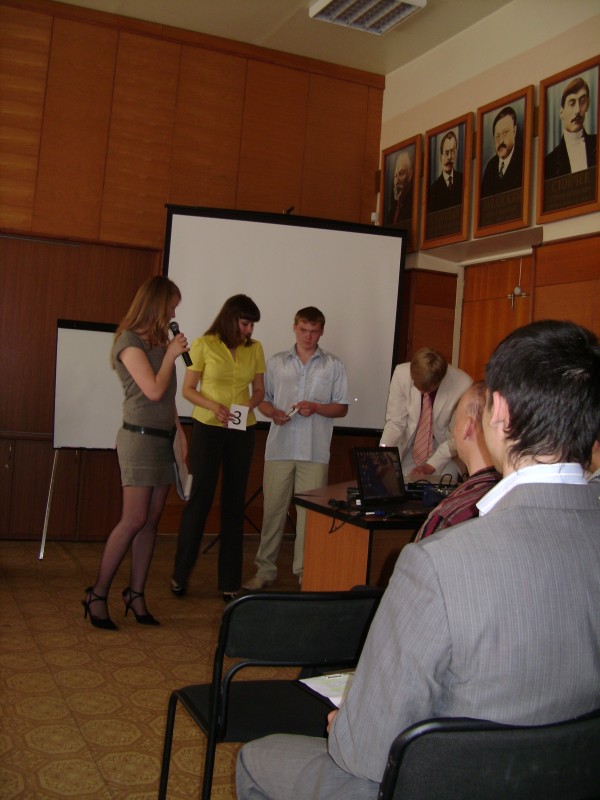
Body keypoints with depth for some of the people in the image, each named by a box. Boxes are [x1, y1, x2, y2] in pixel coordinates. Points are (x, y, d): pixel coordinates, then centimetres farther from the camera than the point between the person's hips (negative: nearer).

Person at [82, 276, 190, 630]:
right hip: (140, 438, -7)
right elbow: (154, 390, -18)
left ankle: (136, 594, 13)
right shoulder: (130, 341, -10)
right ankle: (98, 595, 1)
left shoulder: (159, 341, 13)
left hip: (164, 439, 8)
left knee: (151, 522, 6)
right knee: (134, 520, -10)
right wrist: (171, 354, -8)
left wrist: (180, 431, 13)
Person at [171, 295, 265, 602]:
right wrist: (214, 406, -19)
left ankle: (229, 582, 16)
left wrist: (250, 405, -10)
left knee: (234, 502, 7)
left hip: (242, 432, 3)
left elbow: (259, 389, 12)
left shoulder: (255, 349, 5)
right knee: (200, 498, 0)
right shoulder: (204, 345, -6)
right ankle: (180, 574, 17)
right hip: (208, 428, -3)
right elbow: (188, 389, -3)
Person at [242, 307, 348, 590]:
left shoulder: (333, 366, 9)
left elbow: (342, 408, 8)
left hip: (315, 451, -1)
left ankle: (306, 572, 9)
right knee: (273, 509, 3)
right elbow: (262, 399, 14)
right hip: (279, 447, 1)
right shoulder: (276, 362, 12)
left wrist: (315, 408, -9)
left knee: (310, 512, 0)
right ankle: (265, 569, 14)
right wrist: (273, 413, -7)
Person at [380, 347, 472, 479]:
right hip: (410, 446, 2)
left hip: (446, 450, -1)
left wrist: (431, 466, -22)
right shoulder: (401, 374, -19)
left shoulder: (463, 385, -25)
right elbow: (395, 421, -9)